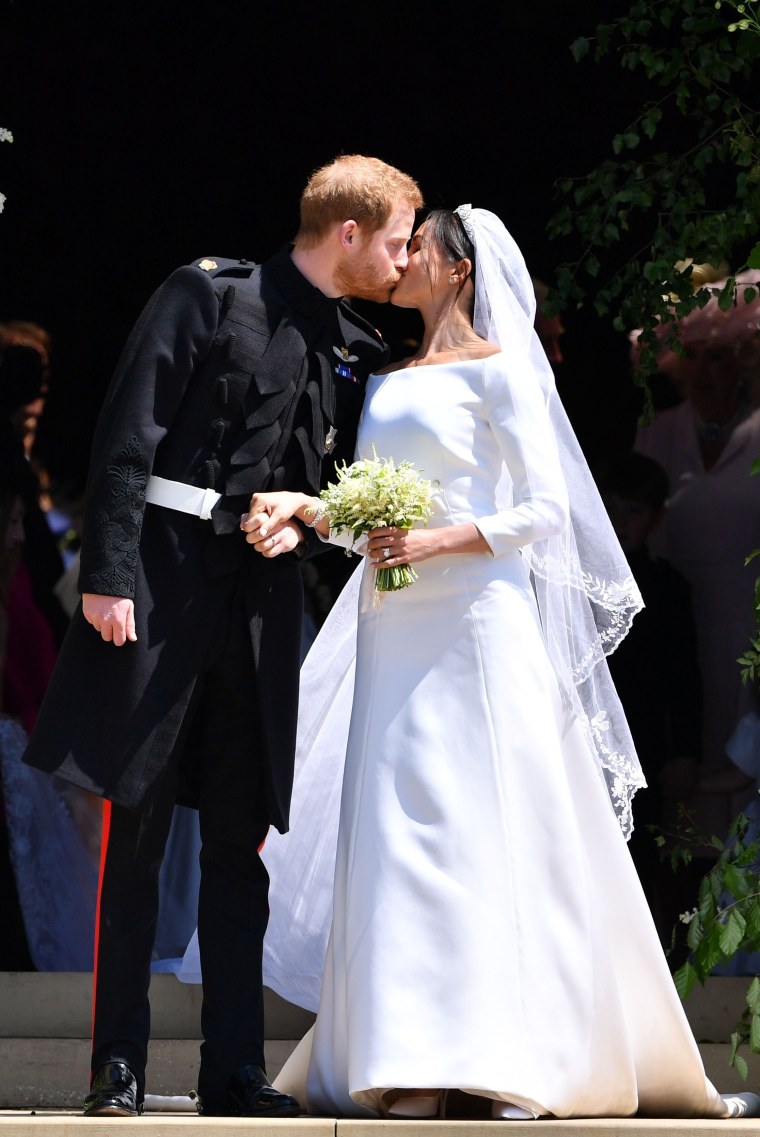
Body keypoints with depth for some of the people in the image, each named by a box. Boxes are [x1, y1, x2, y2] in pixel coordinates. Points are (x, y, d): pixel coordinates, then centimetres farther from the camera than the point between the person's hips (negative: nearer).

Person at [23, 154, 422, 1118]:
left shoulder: (355, 352, 13)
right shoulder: (209, 296, -4)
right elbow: (128, 436, -9)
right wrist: (108, 573, -15)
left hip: (262, 597, 5)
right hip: (163, 577, -5)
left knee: (240, 838, 6)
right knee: (136, 830, -2)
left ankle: (234, 1067, 10)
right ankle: (118, 1065, 3)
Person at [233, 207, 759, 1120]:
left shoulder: (496, 370, -1)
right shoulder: (390, 382, 20)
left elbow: (543, 509, -6)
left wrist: (439, 541, -18)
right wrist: (300, 506, -2)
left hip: (476, 625, -7)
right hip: (398, 633, 7)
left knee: (487, 827, -10)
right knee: (401, 830, -1)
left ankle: (516, 1061, -11)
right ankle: (421, 1060, -2)